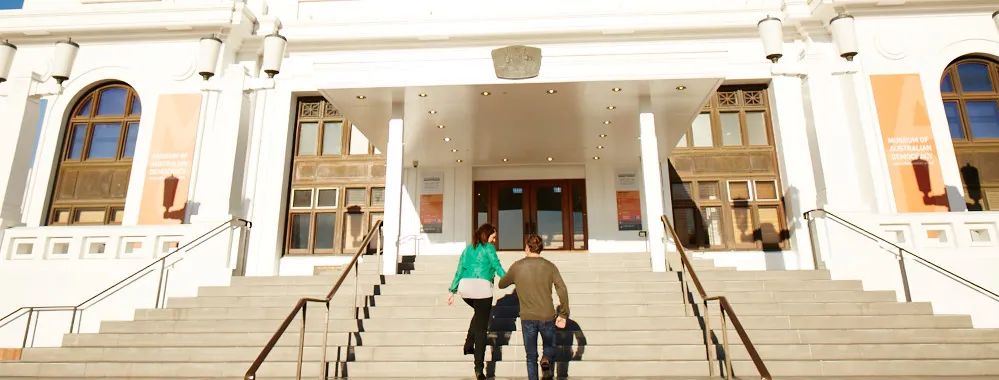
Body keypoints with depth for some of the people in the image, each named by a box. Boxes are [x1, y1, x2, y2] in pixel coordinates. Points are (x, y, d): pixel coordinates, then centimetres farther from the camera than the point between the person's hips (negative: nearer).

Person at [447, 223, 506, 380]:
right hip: (481, 288, -5)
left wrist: (452, 291, 20)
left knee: (479, 312, 34)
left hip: (464, 288, 6)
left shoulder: (468, 249, 20)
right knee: (481, 327, 1)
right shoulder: (488, 248, 4)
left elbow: (459, 271, 19)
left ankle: (469, 344, 23)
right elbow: (497, 267, -3)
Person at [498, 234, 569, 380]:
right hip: (547, 317, 0)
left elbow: (501, 285, 14)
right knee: (549, 346, 22)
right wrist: (563, 314, -2)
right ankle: (546, 360, -9)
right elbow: (562, 291, -9)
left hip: (527, 318, 0)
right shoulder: (550, 266, 0)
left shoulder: (517, 267, 0)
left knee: (531, 356, 13)